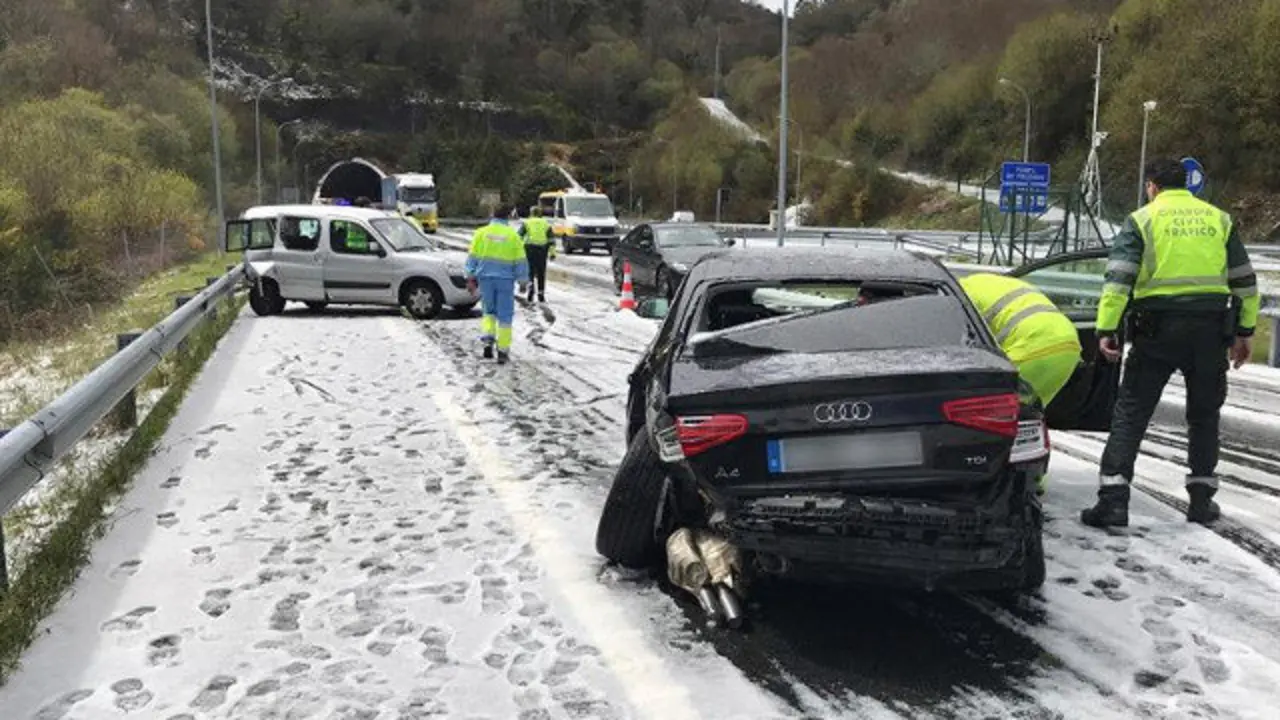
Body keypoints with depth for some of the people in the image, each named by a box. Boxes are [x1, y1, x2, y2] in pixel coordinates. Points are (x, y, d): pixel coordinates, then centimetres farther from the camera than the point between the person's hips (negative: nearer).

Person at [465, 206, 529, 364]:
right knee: (504, 316, 5)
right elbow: (520, 261, 2)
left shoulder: (481, 233, 3)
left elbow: (472, 257, 2)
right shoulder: (513, 235, 1)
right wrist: (523, 281, 10)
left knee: (489, 311, 18)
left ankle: (487, 336, -5)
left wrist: (470, 278, 7)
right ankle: (503, 351, 5)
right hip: (505, 279, -1)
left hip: (485, 278, 1)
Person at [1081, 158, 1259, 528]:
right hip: (1212, 328, 3)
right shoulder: (1218, 218, 13)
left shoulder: (1142, 219, 2)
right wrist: (1245, 331, 19)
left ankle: (1113, 498, -5)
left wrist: (1106, 329, -9)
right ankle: (1201, 500, 21)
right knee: (1204, 414, 17)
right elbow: (1245, 280, 14)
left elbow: (1118, 278, -9)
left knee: (1131, 413, 1)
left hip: (1160, 329, -3)